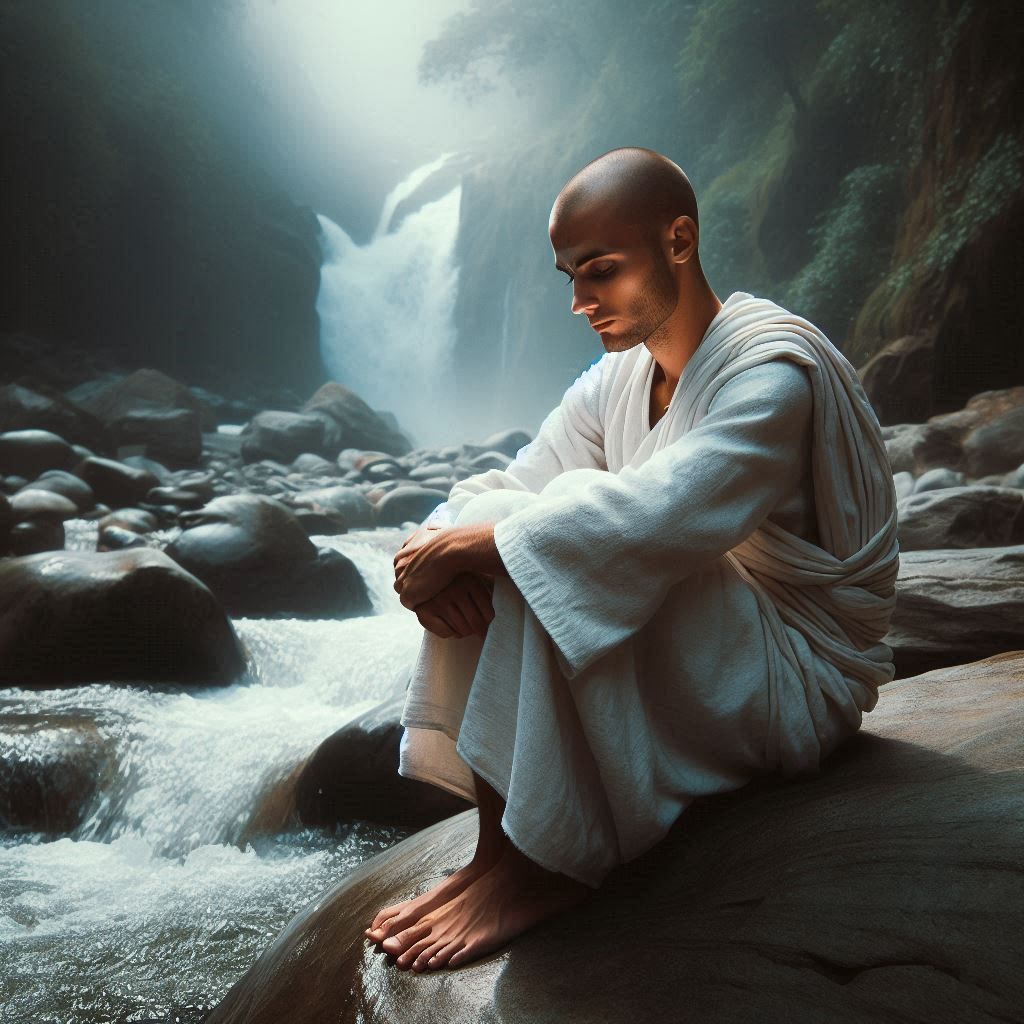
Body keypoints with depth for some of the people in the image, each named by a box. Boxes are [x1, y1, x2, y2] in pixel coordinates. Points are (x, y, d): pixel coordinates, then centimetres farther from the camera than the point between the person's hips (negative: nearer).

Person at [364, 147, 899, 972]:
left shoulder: (775, 368, -18)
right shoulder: (617, 380, 8)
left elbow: (660, 516, -35)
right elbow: (511, 483, -1)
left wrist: (472, 542, -30)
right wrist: (443, 542, -24)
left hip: (796, 684, -8)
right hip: (682, 662, 8)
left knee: (564, 541, -29)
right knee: (499, 532, -11)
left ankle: (543, 864, -23)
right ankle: (502, 844, -15)